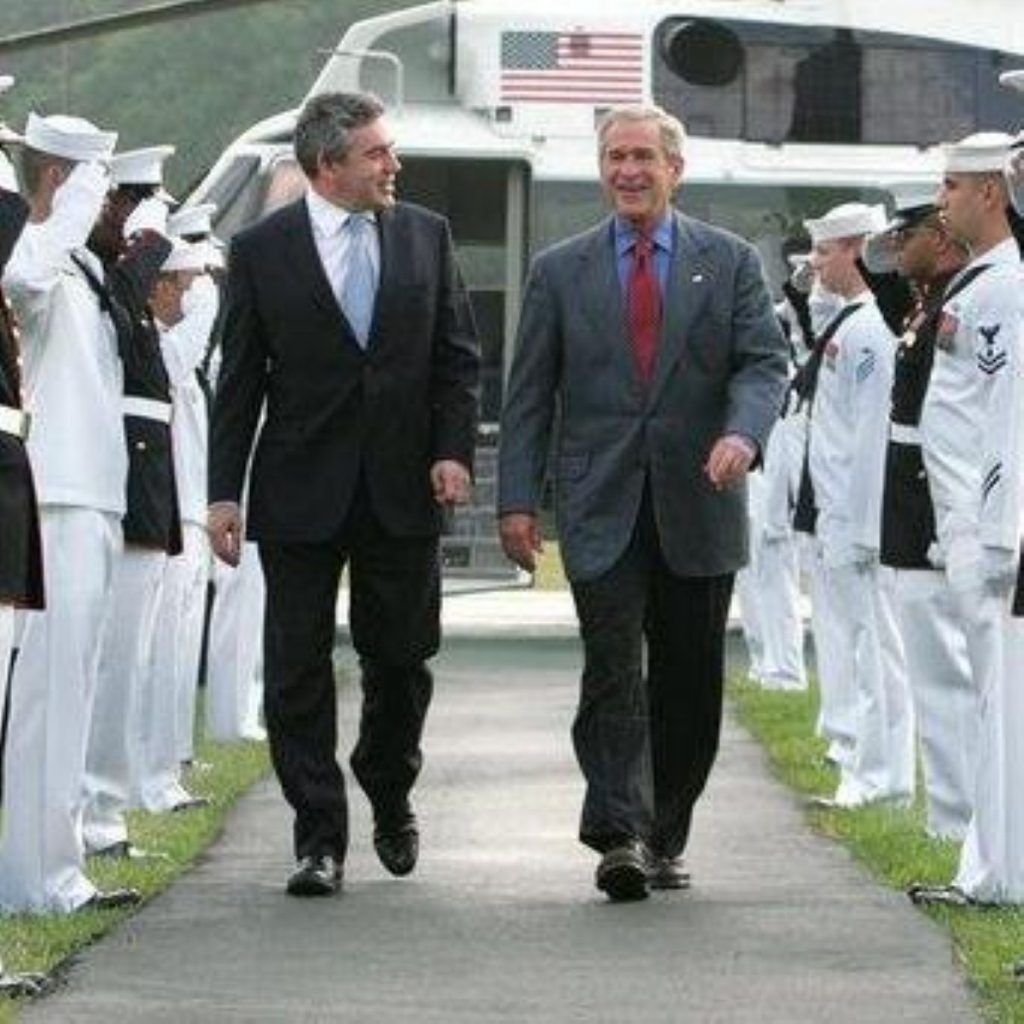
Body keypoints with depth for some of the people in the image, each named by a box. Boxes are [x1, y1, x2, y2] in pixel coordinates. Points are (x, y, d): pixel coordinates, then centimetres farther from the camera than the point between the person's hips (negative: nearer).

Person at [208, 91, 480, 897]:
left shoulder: (426, 235, 5)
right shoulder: (263, 249, -1)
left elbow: (458, 355, 8)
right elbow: (239, 382, 0)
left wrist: (454, 450, -4)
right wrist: (225, 492, -4)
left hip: (403, 490, 2)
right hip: (301, 491, -2)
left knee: (402, 657, 9)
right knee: (298, 670, -2)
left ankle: (391, 798, 32)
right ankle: (320, 837, 4)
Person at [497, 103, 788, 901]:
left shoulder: (730, 263, 7)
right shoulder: (560, 272, 8)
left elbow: (766, 362, -2)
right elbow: (529, 395, 7)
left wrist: (743, 433, -23)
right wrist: (518, 498, -2)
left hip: (698, 506, 1)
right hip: (602, 507, -1)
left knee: (689, 683, 7)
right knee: (613, 672, -12)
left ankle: (666, 837, 19)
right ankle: (619, 836, -19)